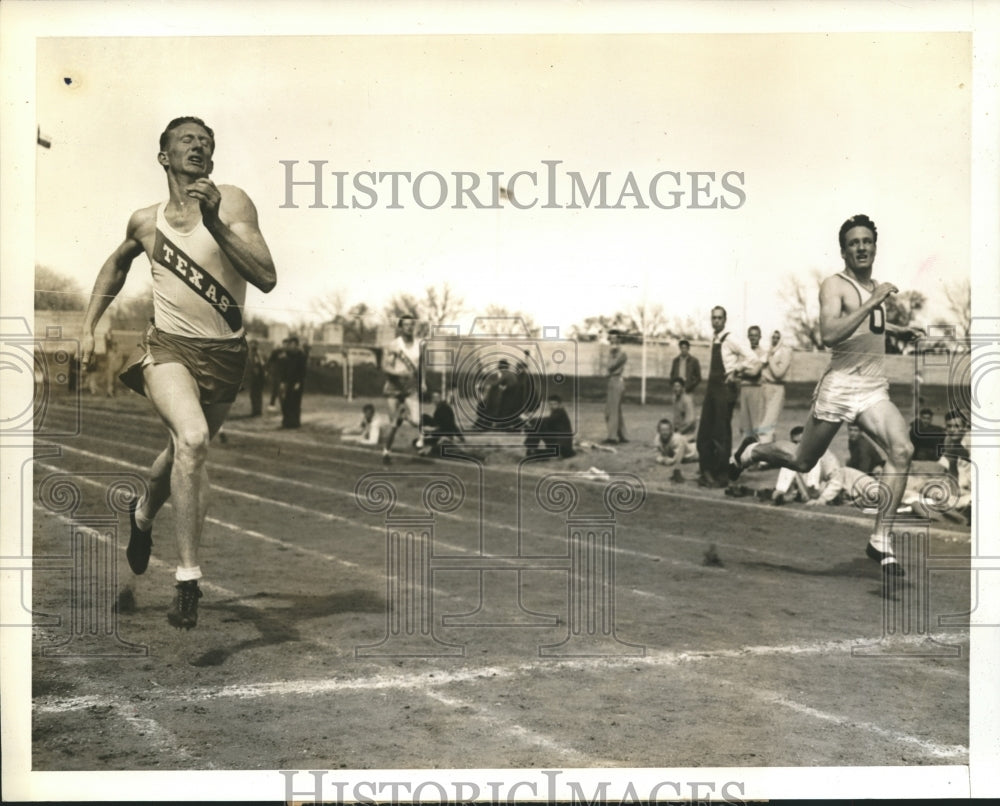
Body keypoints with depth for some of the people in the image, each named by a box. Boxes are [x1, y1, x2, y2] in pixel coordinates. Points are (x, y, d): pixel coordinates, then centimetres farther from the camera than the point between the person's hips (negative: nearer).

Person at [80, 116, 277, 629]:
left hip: (225, 355, 1)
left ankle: (143, 516, 55)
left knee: (181, 453, 20)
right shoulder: (146, 222, 3)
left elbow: (267, 279, -19)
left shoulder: (233, 204, -7)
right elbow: (116, 265, 25)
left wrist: (215, 222, -27)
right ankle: (188, 578, -22)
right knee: (192, 439, -28)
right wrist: (89, 326, 19)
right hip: (169, 347, -1)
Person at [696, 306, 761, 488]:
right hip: (712, 387, 8)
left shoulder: (730, 341, -11)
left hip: (725, 389, -8)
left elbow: (752, 359, -15)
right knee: (704, 433, 7)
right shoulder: (713, 340, 12)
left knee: (721, 434, -3)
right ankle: (706, 471, 15)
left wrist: (736, 371, -9)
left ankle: (720, 476, 4)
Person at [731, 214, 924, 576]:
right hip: (840, 386, -5)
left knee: (902, 450, -21)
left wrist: (898, 329, 31)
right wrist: (872, 302, -28)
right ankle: (751, 452, 41)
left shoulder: (875, 287, 15)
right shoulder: (835, 285, -9)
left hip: (875, 390, 5)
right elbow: (829, 334, -26)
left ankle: (881, 541, -16)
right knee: (802, 461, 8)